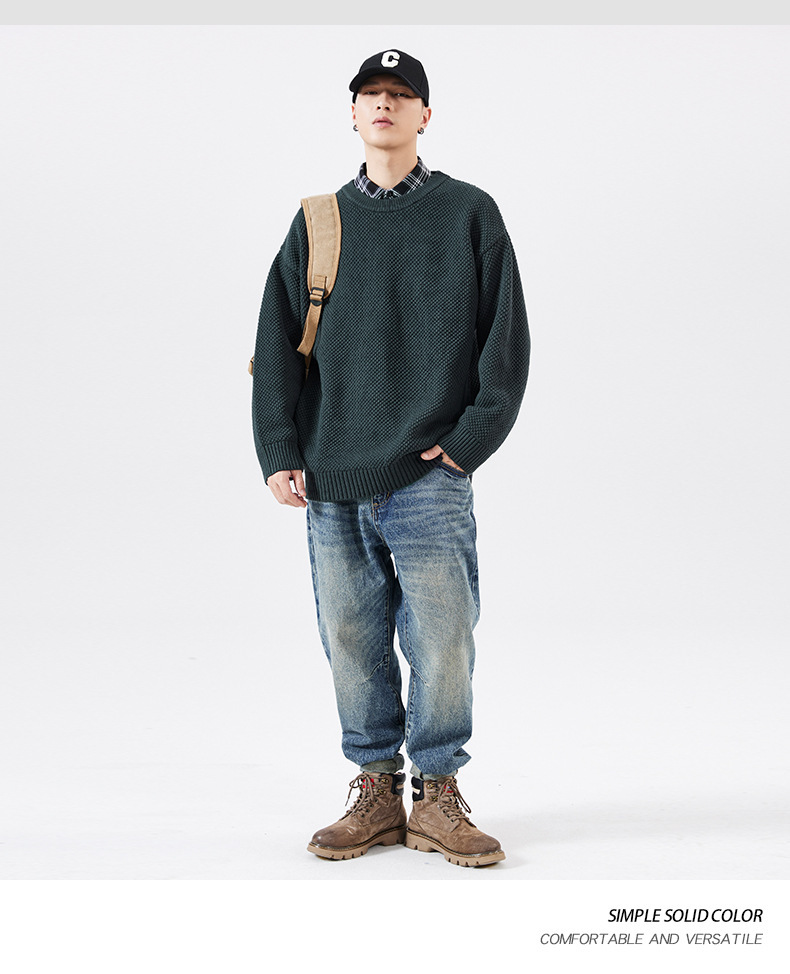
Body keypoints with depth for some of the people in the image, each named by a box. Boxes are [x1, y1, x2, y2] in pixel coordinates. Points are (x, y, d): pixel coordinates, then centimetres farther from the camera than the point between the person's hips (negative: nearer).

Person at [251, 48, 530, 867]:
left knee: (441, 641, -3)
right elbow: (277, 343, 10)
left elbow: (505, 339, 3)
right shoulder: (319, 223, 13)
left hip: (428, 480, -3)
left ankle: (437, 796, 12)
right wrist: (280, 454, 1)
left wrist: (469, 440, -6)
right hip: (332, 484, 3)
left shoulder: (468, 215, 6)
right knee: (353, 641, 6)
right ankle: (377, 791, 19)